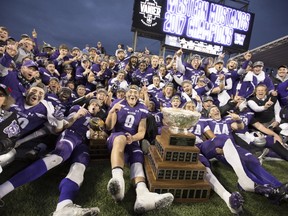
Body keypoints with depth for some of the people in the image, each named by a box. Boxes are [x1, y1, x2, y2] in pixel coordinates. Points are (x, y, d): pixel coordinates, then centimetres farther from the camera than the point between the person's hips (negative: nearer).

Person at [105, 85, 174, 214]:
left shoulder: (142, 109, 8)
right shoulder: (118, 104, 2)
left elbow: (141, 132, 5)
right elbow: (109, 127, -3)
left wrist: (132, 138, -19)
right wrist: (111, 112, -23)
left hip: (133, 141, 3)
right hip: (116, 137, -3)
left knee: (137, 160, -29)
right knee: (121, 138, -39)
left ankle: (143, 194, -58)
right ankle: (117, 180, -63)